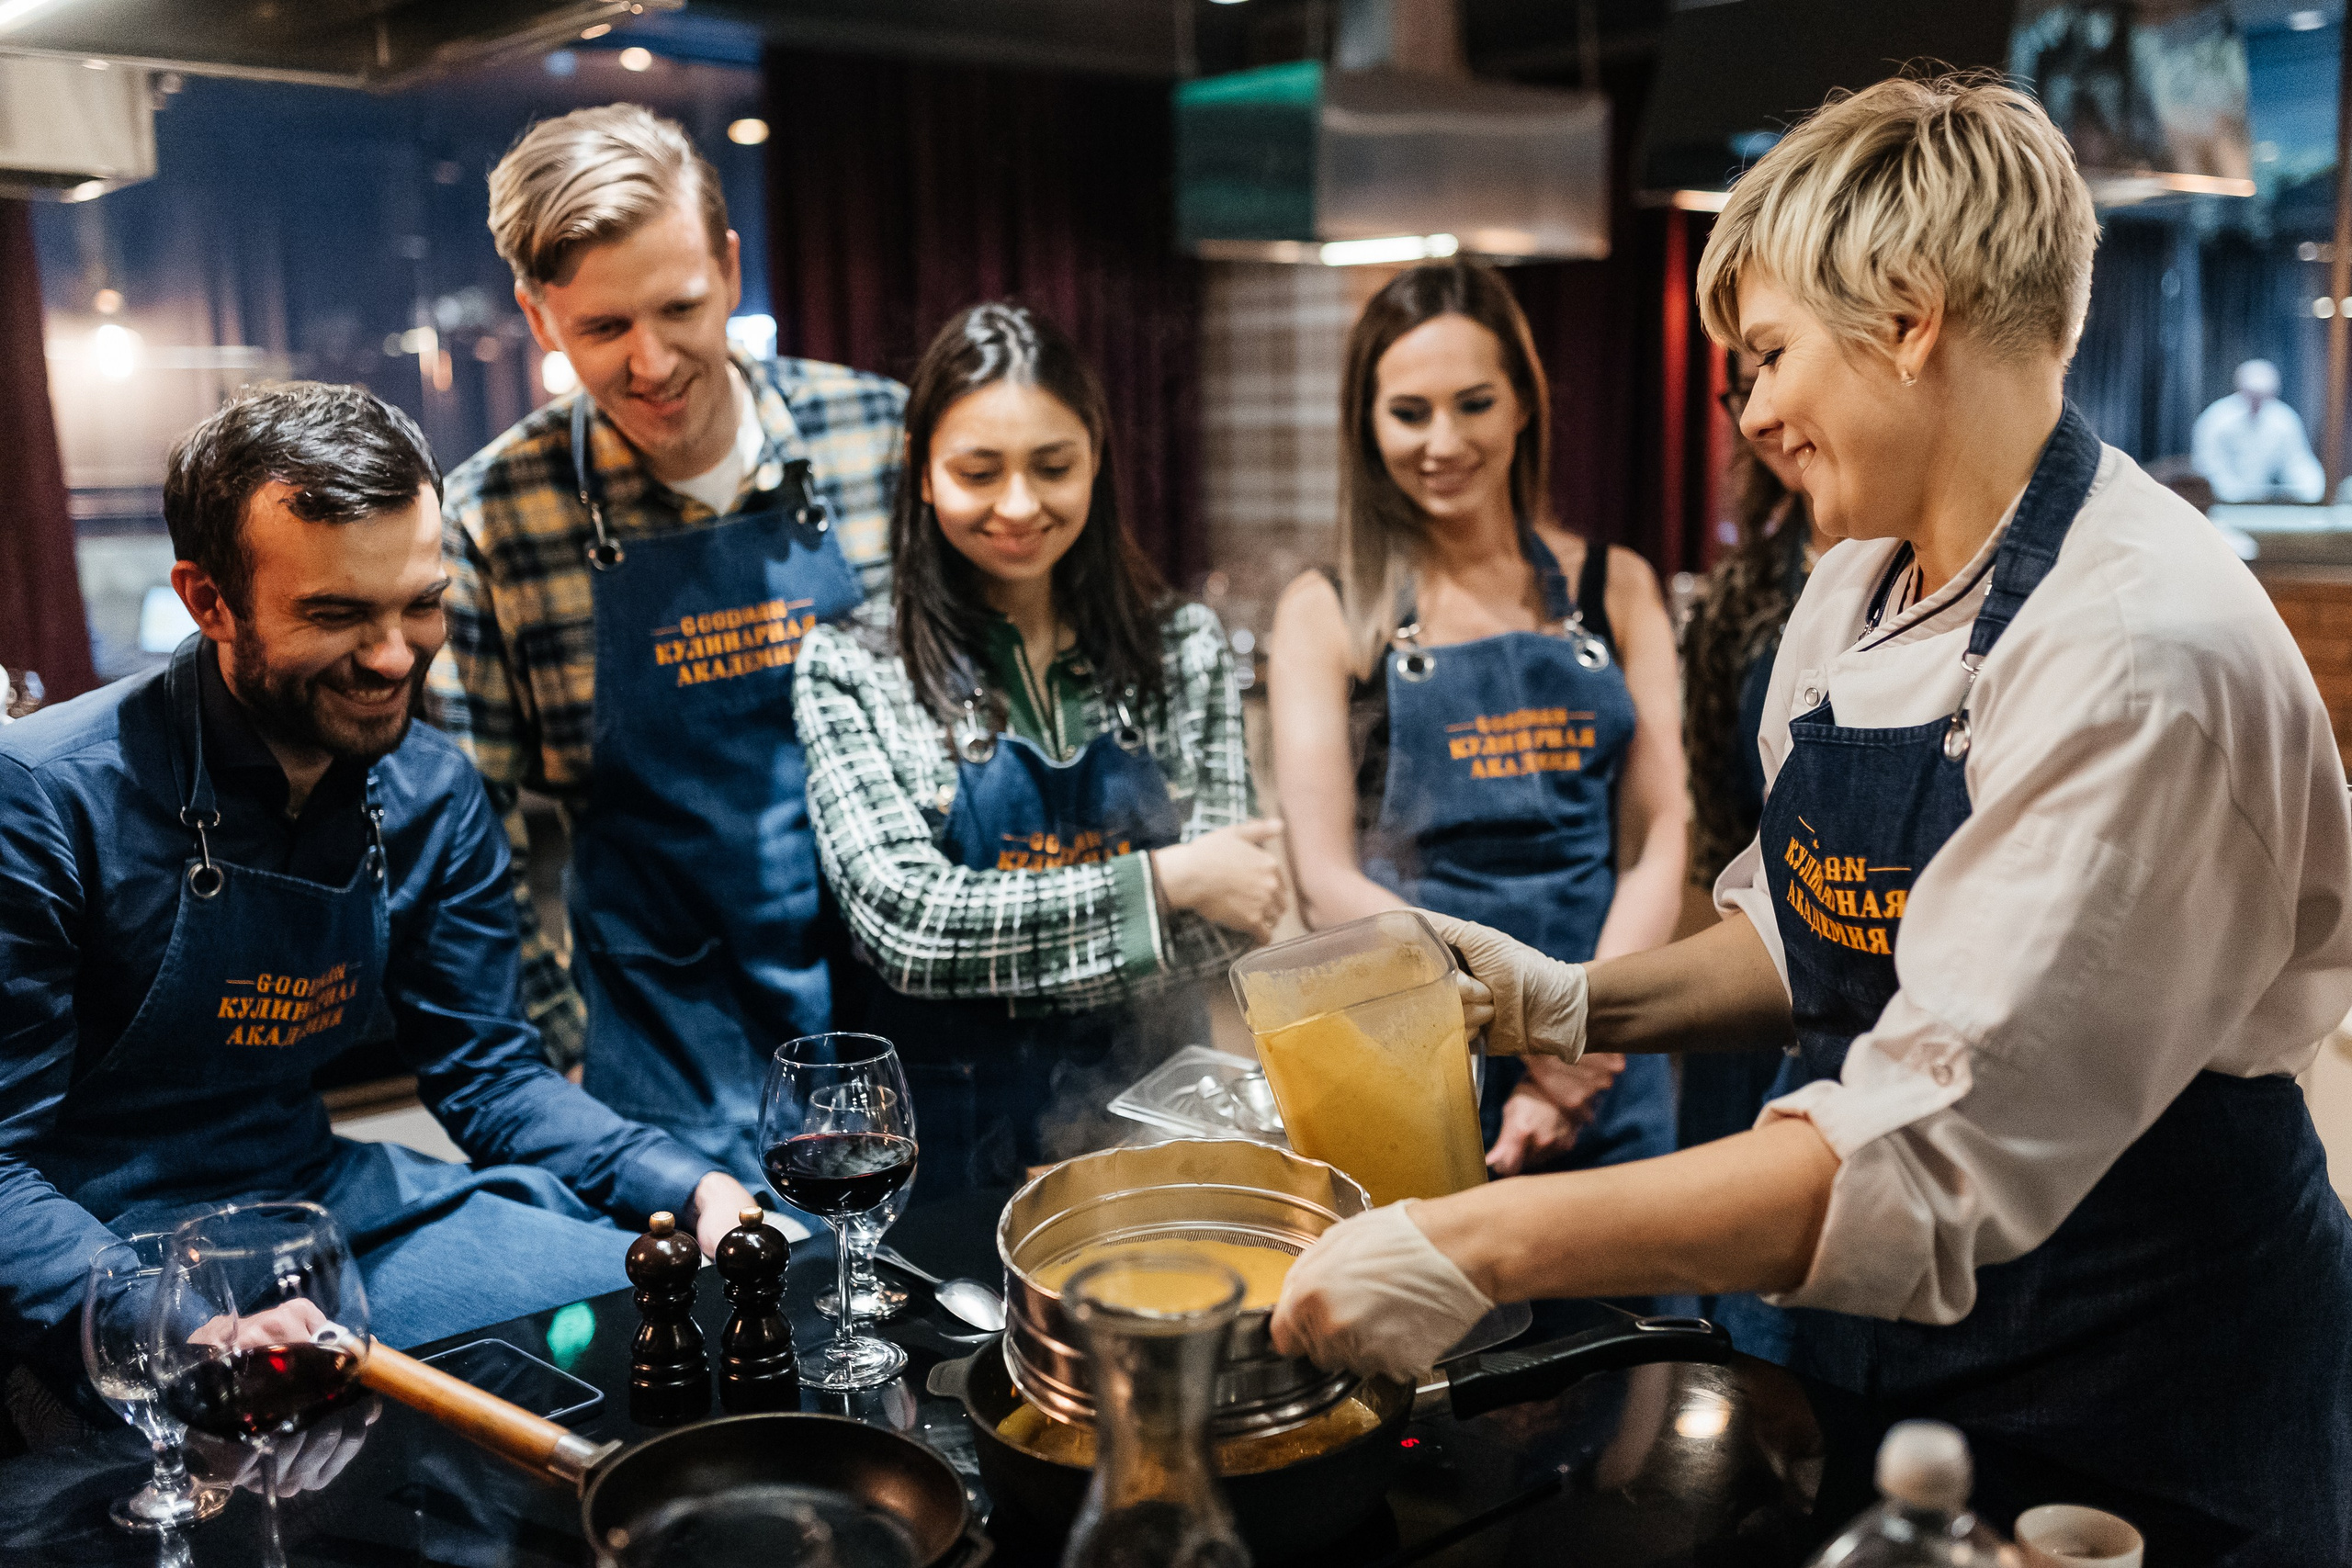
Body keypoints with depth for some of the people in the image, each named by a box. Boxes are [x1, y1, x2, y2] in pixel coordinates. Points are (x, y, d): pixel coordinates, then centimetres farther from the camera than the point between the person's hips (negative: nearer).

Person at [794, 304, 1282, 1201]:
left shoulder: (1185, 648, 5)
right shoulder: (848, 669, -2)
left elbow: (1224, 919, 2)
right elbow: (904, 923, -10)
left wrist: (989, 962, -9)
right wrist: (1163, 882, -11)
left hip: (1150, 1110, 2)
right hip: (952, 1139, -2)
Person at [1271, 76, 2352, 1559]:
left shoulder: (2138, 655, -27)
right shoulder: (1857, 591, 0)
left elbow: (1934, 1155, -32)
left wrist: (1481, 1247, -34)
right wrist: (1577, 1005, -5)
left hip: (2128, 1402, -7)